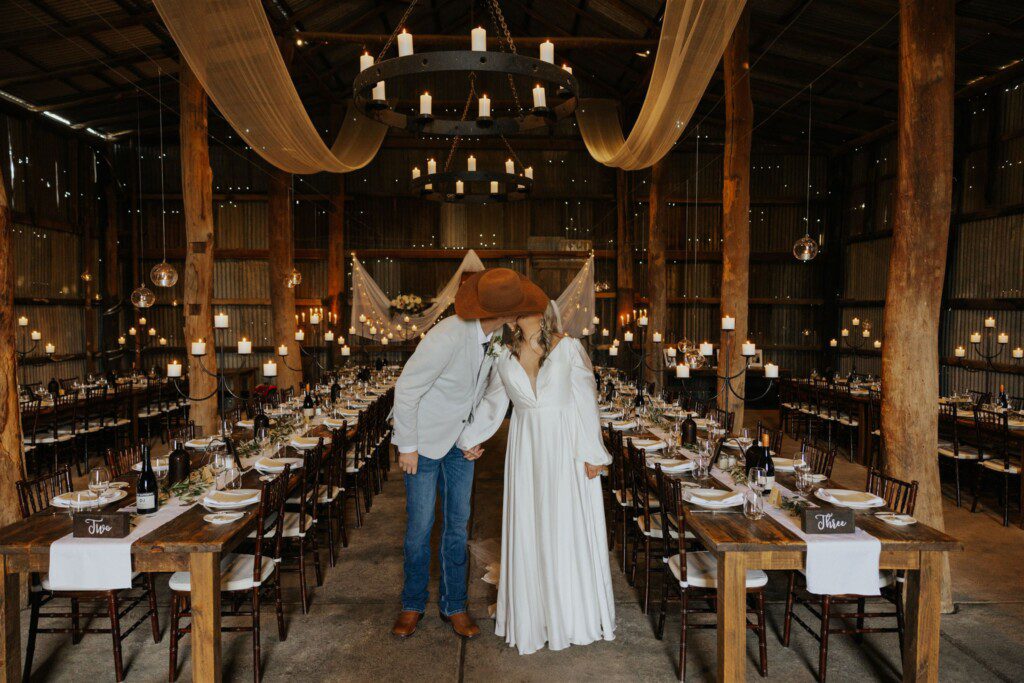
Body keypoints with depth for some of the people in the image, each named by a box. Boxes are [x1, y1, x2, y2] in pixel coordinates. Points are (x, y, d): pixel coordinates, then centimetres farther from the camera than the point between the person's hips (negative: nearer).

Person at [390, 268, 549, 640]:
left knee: (458, 523, 11)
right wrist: (407, 446, -15)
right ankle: (413, 605, 26)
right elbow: (406, 389, -22)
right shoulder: (447, 338, -31)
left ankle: (454, 605, 26)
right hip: (425, 441, -6)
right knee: (420, 525, 5)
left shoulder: (490, 334, -7)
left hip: (461, 440, 6)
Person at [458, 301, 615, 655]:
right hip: (526, 449, 3)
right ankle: (533, 612, 24)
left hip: (565, 450, -3)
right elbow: (491, 406, 12)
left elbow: (586, 401, -7)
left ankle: (575, 611, 25)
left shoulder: (569, 348, -7)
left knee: (568, 528, 6)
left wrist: (592, 453, -9)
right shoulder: (505, 358, 3)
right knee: (528, 529, 8)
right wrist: (463, 438, 13)